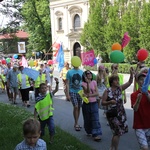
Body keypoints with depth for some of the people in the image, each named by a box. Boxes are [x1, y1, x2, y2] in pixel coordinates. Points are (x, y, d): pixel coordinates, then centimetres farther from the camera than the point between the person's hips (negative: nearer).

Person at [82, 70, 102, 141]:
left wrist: (89, 95, -17)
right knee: (87, 119, 9)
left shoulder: (94, 82, 3)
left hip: (94, 103, 1)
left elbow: (97, 93, -3)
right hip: (86, 104, -1)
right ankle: (89, 131, 31)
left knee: (95, 119, -7)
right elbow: (88, 91, -21)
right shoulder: (83, 83, -5)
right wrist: (88, 82, -28)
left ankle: (96, 134, -8)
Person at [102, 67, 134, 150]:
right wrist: (110, 102, -24)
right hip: (112, 114, -6)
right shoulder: (107, 91, -9)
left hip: (121, 113, 6)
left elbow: (129, 82, 2)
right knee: (118, 132, -7)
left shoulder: (120, 88, 4)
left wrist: (131, 74, -12)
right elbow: (102, 103, -7)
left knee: (117, 132, 14)